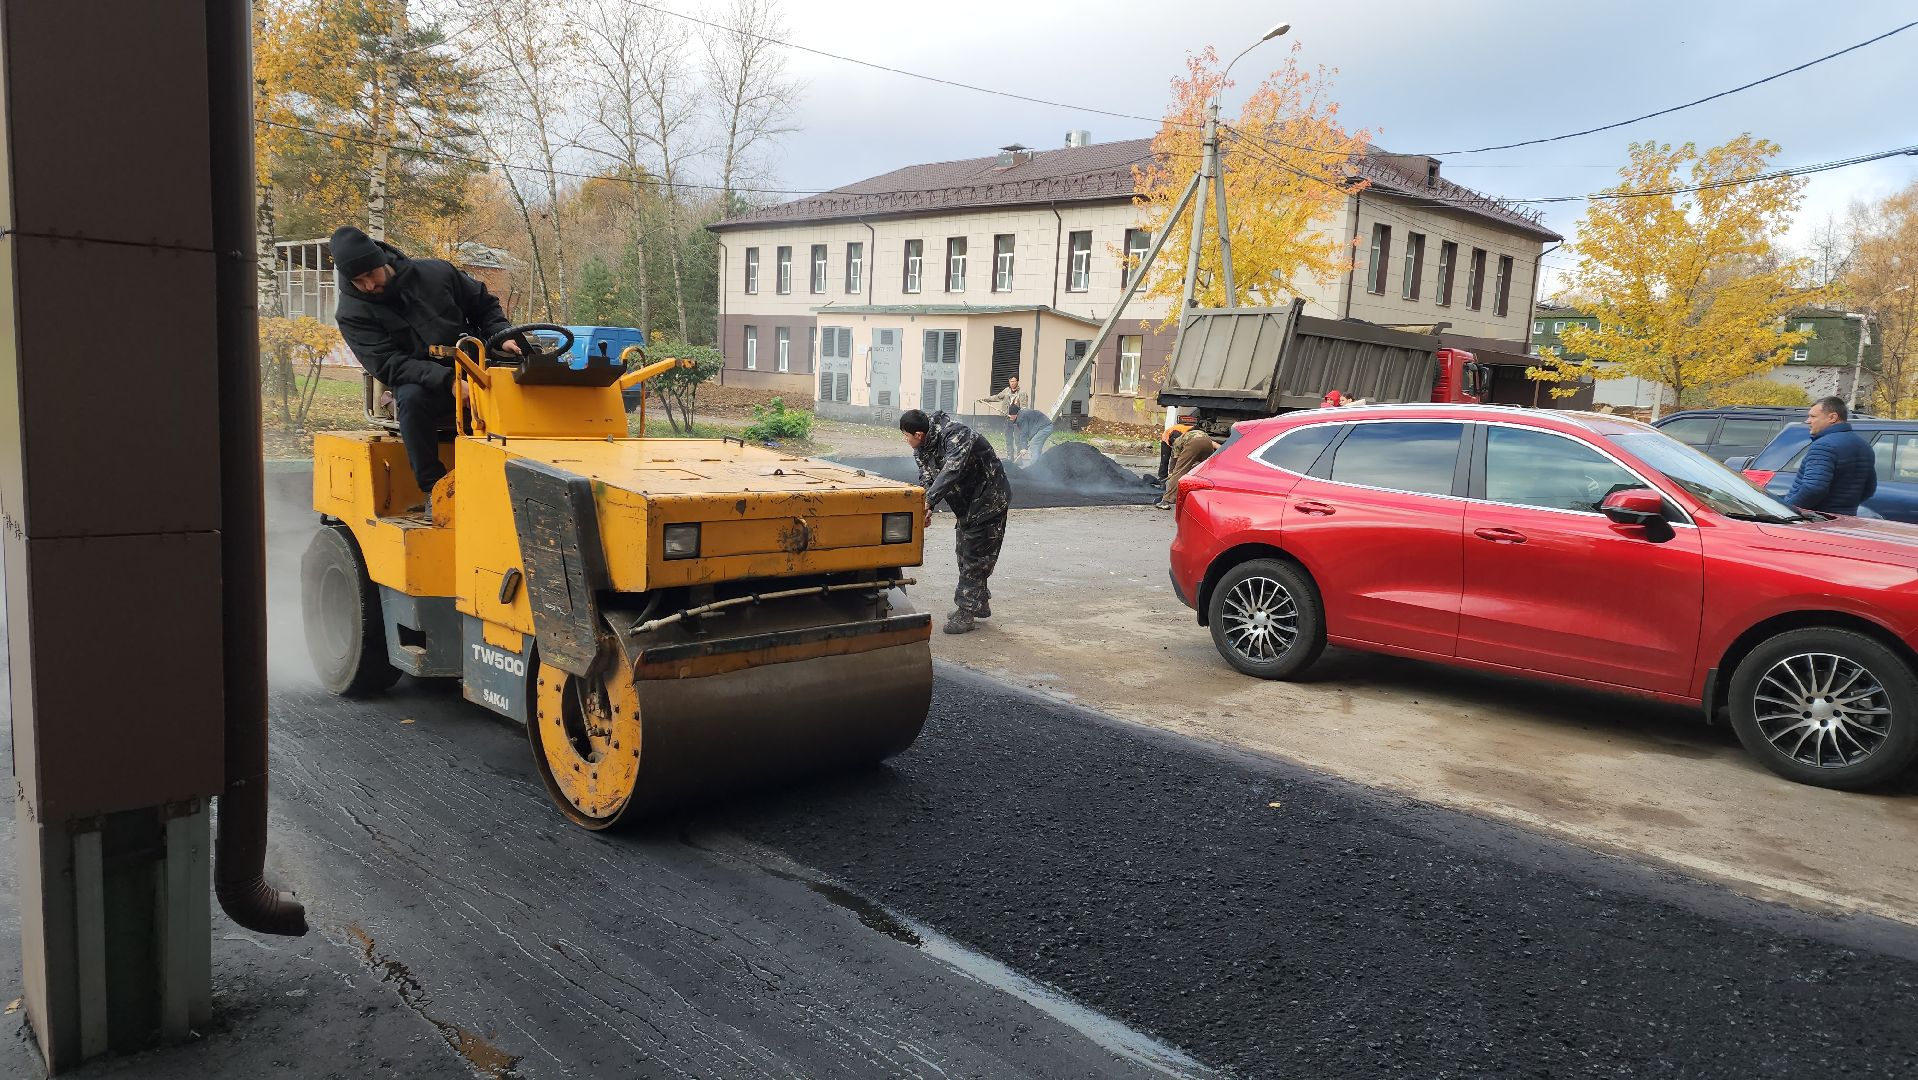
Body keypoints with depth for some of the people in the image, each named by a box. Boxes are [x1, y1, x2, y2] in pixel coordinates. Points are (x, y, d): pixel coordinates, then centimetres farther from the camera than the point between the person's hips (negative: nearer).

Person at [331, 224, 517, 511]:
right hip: (417, 383, -2)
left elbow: (484, 305, 17)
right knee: (412, 398, -38)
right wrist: (447, 381, -29)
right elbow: (389, 366, -14)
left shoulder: (436, 273, 4)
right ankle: (434, 488, -27)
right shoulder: (352, 313, -3)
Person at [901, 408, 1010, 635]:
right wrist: (925, 508, -24)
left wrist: (928, 501, -52)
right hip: (967, 504, 10)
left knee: (975, 558, -7)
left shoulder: (956, 436, -32)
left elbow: (951, 471, -45)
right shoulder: (922, 447, -3)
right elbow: (926, 477, -6)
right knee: (964, 554, 18)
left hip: (988, 500, -10)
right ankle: (980, 605, 31)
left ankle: (965, 613, -2)